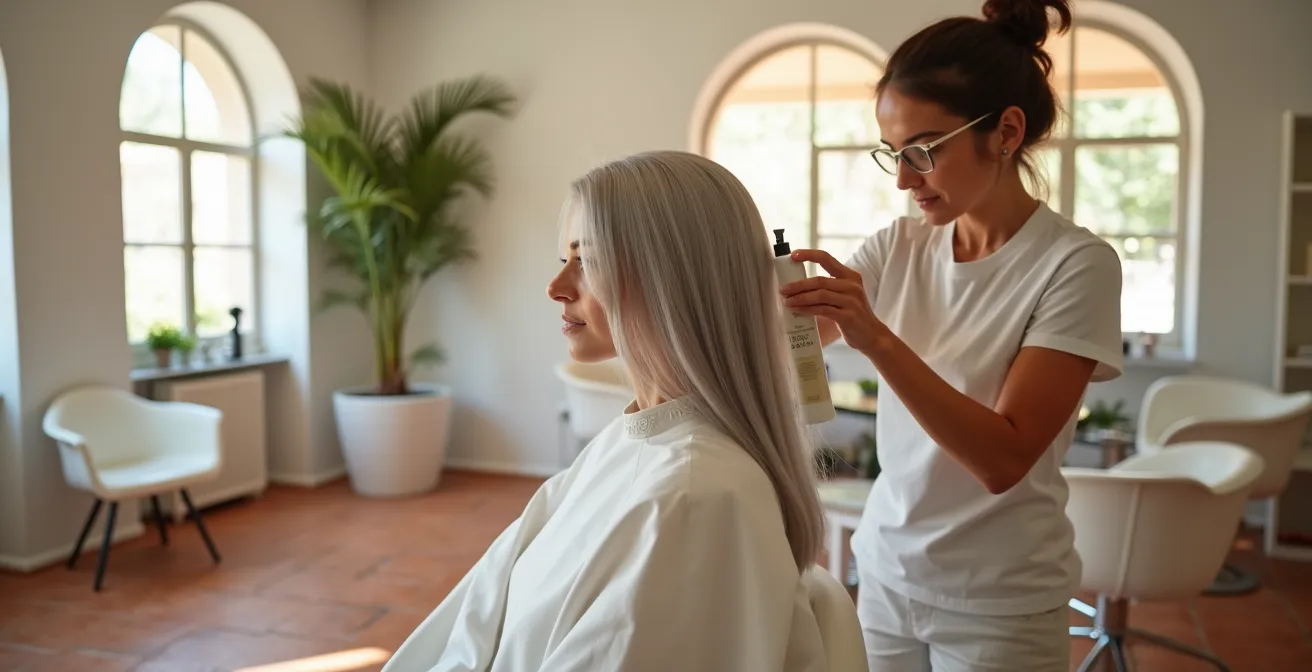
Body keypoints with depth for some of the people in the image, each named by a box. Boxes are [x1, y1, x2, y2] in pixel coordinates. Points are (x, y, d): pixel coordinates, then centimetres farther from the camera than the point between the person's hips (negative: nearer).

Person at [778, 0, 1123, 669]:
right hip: (885, 571, 4)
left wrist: (879, 340, -32)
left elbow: (1004, 458, -21)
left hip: (999, 605, -4)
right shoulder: (897, 248, -2)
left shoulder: (1076, 263, -15)